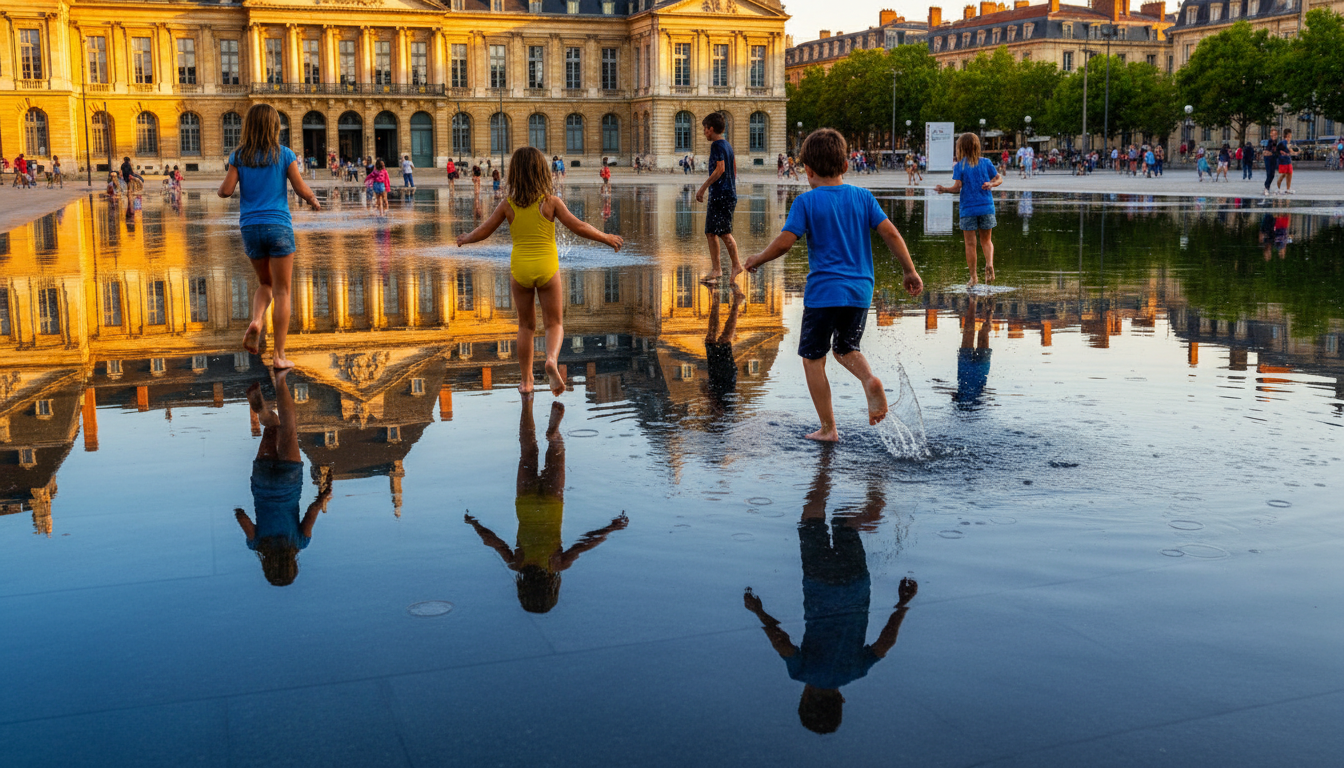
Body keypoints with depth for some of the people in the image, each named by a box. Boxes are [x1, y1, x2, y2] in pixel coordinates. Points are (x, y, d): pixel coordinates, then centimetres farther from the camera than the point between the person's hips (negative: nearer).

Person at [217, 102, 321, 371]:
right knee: (281, 291, 3)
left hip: (250, 227, 3)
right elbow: (302, 190, -5)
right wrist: (314, 201, 16)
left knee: (265, 283, 23)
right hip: (278, 226, -3)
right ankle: (279, 355, 1)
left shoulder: (239, 156, 3)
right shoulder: (284, 155, -3)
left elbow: (226, 190, -3)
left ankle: (256, 321, -8)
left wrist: (221, 188, 20)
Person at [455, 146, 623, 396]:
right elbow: (579, 227, -8)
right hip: (547, 267, -2)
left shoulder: (508, 205, -2)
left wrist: (465, 239, 25)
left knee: (526, 325, 16)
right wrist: (607, 238, 6)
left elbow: (483, 231, 4)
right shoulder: (551, 202, -7)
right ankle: (552, 358, -23)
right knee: (554, 323, 8)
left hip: (520, 268, 2)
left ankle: (526, 381, 17)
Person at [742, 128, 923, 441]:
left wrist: (757, 260, 6)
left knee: (812, 358, 9)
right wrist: (910, 271, 8)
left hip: (823, 291, -4)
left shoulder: (806, 201, -5)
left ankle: (828, 429, 9)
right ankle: (870, 379, -9)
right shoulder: (863, 197, 5)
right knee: (846, 348, 24)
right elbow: (890, 233, 1)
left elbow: (784, 242, -11)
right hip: (860, 290, 5)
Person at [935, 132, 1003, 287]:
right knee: (986, 241, 14)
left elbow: (957, 188, -12)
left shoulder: (959, 166, -4)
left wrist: (944, 189, 1)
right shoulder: (985, 162, 5)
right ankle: (989, 263, -14)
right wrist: (991, 184, -4)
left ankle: (973, 277, 6)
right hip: (986, 207, 2)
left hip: (968, 209, -2)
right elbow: (999, 179, 9)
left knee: (970, 243, 4)